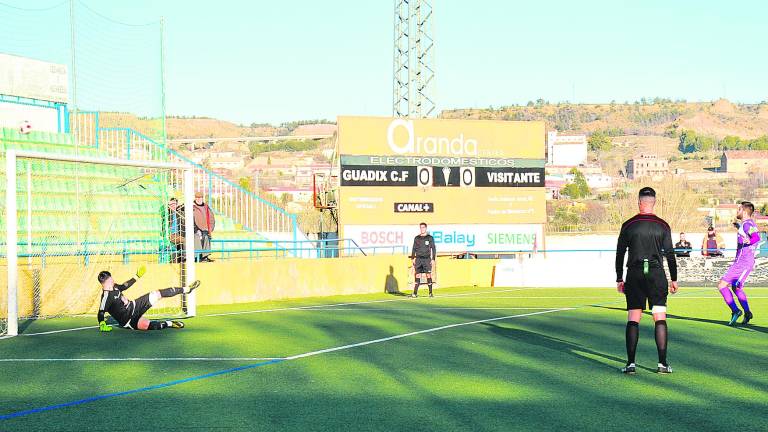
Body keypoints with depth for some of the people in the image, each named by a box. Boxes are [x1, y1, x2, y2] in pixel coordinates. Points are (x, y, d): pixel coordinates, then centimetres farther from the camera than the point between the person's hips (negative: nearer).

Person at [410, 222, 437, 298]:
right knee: (417, 276, -1)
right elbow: (414, 249, 16)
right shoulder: (416, 238, 11)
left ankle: (430, 292, 0)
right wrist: (413, 258, 7)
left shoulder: (430, 238, 4)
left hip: (427, 259, -2)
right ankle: (415, 293, 0)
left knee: (428, 276, -5)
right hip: (418, 259, 2)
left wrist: (433, 259, -3)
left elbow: (433, 249, 4)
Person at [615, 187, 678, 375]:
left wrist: (619, 279, 12)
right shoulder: (663, 226, 2)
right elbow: (670, 254, 3)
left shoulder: (628, 225, 2)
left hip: (634, 274, 0)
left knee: (633, 319, 2)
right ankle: (662, 363, -3)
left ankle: (631, 363, -2)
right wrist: (674, 279, 10)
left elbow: (620, 253, 5)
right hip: (656, 274, 0)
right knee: (660, 318, 1)